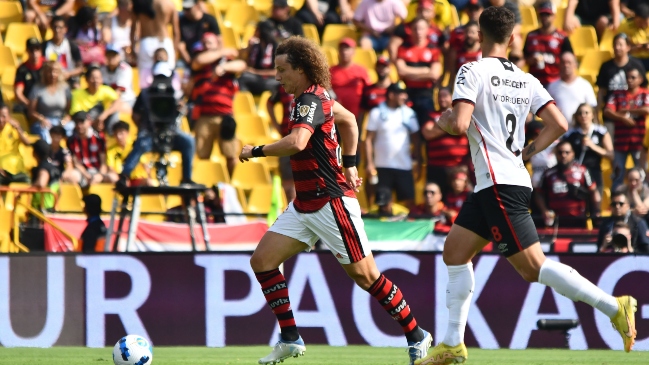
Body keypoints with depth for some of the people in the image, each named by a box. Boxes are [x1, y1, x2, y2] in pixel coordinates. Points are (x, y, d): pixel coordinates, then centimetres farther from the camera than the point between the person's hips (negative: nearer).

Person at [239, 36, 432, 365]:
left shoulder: (310, 100, -18)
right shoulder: (314, 96, 11)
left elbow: (296, 142, -35)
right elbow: (348, 120, 28)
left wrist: (256, 151, -21)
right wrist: (349, 164, 25)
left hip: (330, 202, -10)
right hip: (304, 205, 10)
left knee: (365, 276, -3)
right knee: (262, 260, 0)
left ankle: (416, 336, 10)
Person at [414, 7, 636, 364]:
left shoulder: (473, 72, -9)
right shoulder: (525, 80, 11)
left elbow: (460, 124, -20)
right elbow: (558, 124, 3)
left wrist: (443, 120, 2)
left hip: (500, 185, -9)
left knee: (533, 266, -10)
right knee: (455, 251, 14)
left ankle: (613, 305, -16)